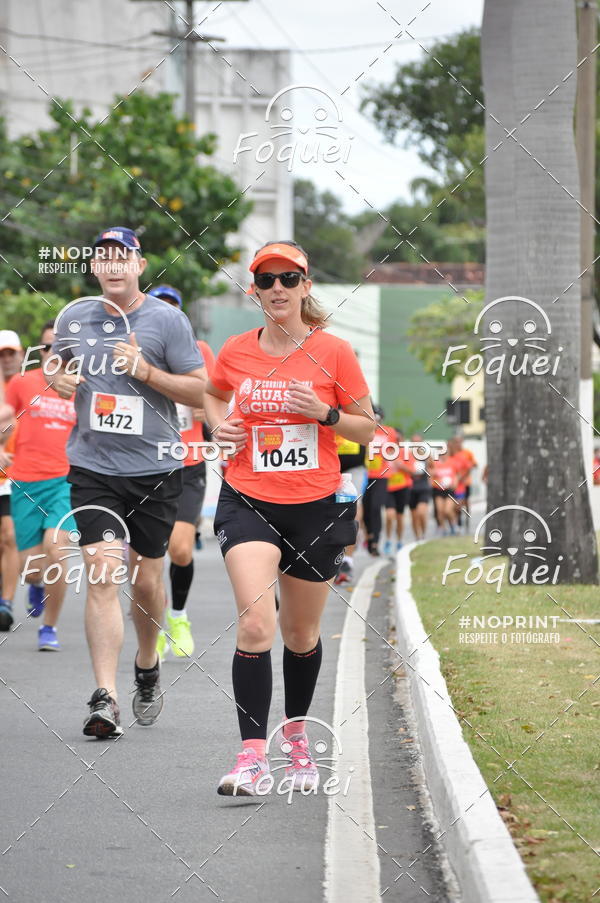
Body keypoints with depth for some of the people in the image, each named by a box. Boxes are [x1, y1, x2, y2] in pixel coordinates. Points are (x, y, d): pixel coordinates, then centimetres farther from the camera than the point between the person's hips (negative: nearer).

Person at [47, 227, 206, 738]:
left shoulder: (167, 320, -5)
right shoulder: (74, 317, 5)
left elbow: (201, 393, -5)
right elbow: (56, 364, 24)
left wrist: (147, 371, -18)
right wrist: (57, 378, 0)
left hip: (154, 469, -1)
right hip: (92, 468, 1)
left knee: (146, 579, 10)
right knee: (102, 575, -12)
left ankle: (147, 669, 37)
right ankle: (105, 699, -16)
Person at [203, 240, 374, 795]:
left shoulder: (333, 352, -3)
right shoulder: (236, 352, 2)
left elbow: (366, 427, 3)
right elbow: (213, 393, 24)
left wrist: (324, 413, -15)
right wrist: (219, 423, 4)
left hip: (317, 505, 0)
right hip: (249, 502, 0)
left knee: (302, 635, 13)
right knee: (255, 624, -18)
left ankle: (296, 735, 37)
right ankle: (252, 754, -18)